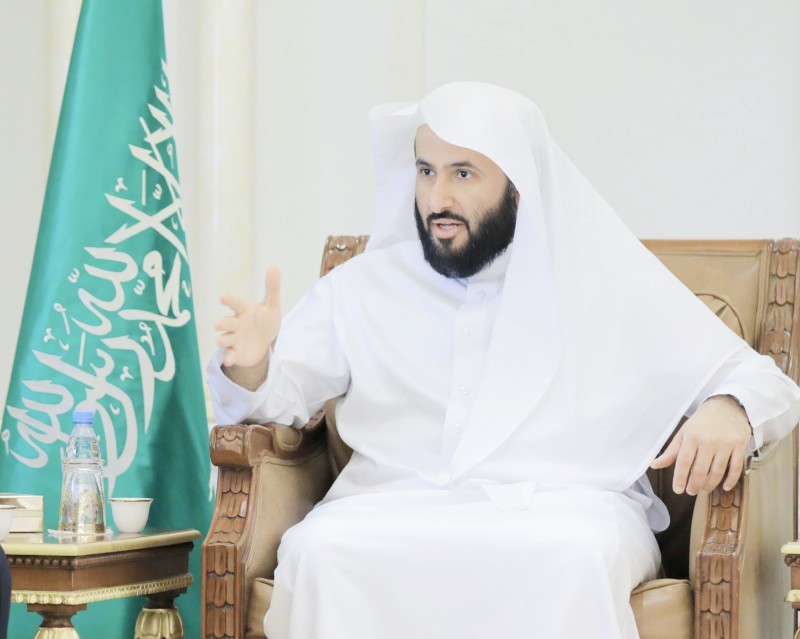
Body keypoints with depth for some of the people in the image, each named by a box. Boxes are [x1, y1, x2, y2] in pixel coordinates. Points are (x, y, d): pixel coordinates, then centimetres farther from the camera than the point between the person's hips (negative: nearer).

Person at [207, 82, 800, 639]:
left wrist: (730, 409, -12)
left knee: (573, 557, -38)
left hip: (563, 506, -1)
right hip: (397, 508, 1)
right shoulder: (362, 287, 19)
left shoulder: (611, 286, 13)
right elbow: (281, 396, 15)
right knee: (322, 549, -33)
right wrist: (249, 366, -10)